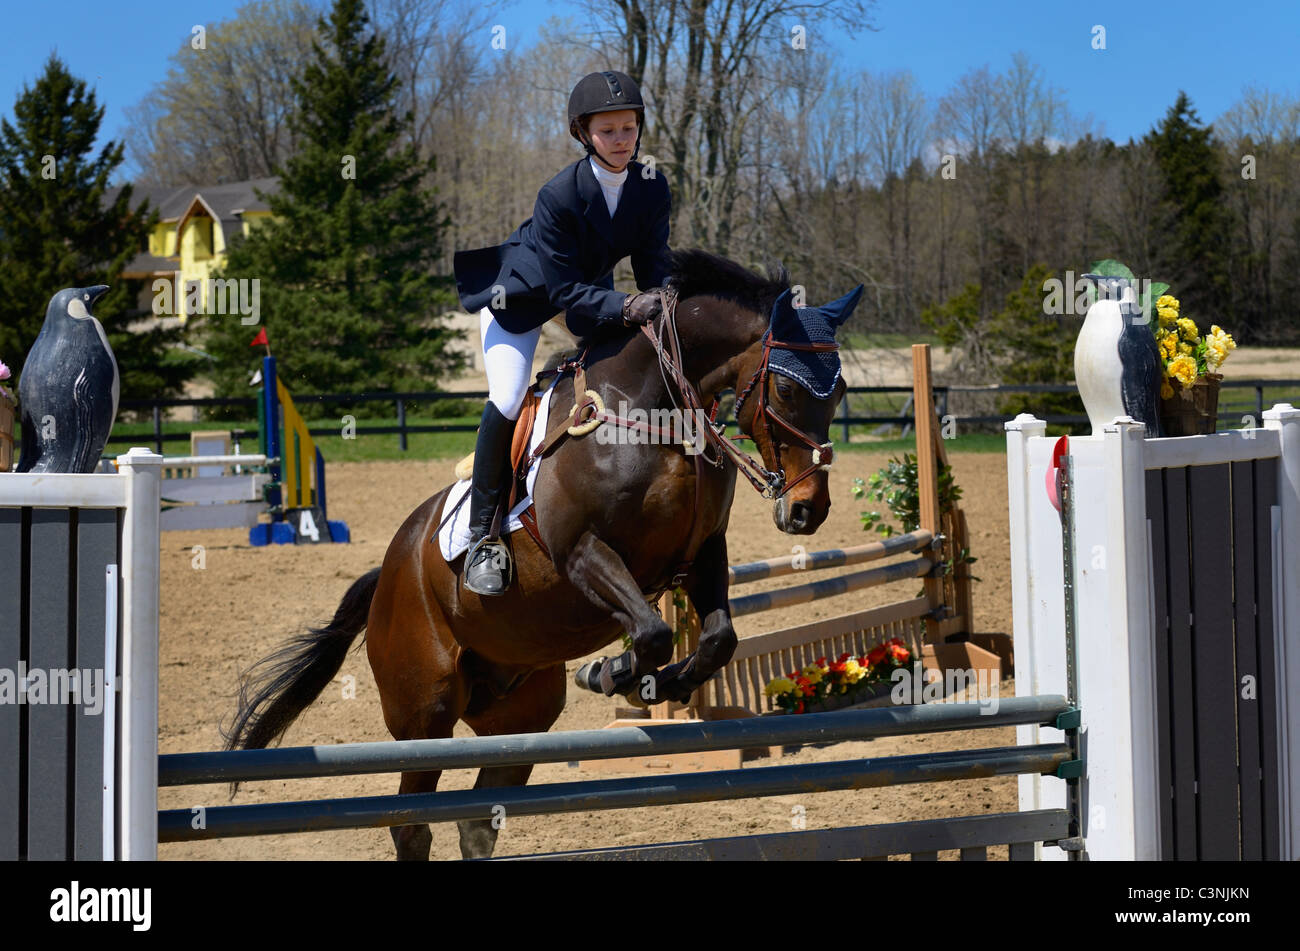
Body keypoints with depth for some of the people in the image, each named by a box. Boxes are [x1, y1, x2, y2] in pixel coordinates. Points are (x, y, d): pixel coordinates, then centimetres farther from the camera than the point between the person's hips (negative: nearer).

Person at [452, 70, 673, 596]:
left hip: (591, 289, 6)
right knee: (507, 401, -21)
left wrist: (662, 298, -34)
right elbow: (565, 292, -32)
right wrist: (624, 308, -46)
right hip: (521, 296, -6)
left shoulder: (652, 187, -17)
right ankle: (482, 535, -11)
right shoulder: (558, 196, -33)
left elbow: (653, 263, -11)